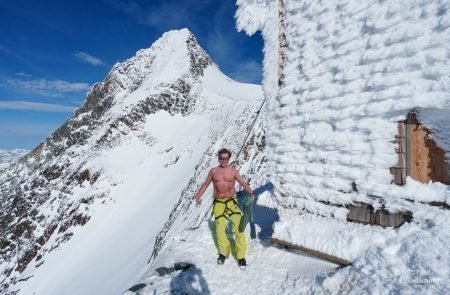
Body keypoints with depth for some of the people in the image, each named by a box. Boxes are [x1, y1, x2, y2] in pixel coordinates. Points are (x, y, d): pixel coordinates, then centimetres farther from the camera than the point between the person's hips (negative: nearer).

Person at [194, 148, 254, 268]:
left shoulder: (233, 171, 0)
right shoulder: (213, 171, 3)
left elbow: (243, 183, -1)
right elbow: (205, 184, 11)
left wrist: (251, 193, -12)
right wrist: (198, 196, 4)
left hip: (232, 201, -1)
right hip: (218, 203, 1)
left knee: (239, 227, -11)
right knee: (220, 229, 4)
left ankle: (241, 256, 2)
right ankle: (223, 252, 27)